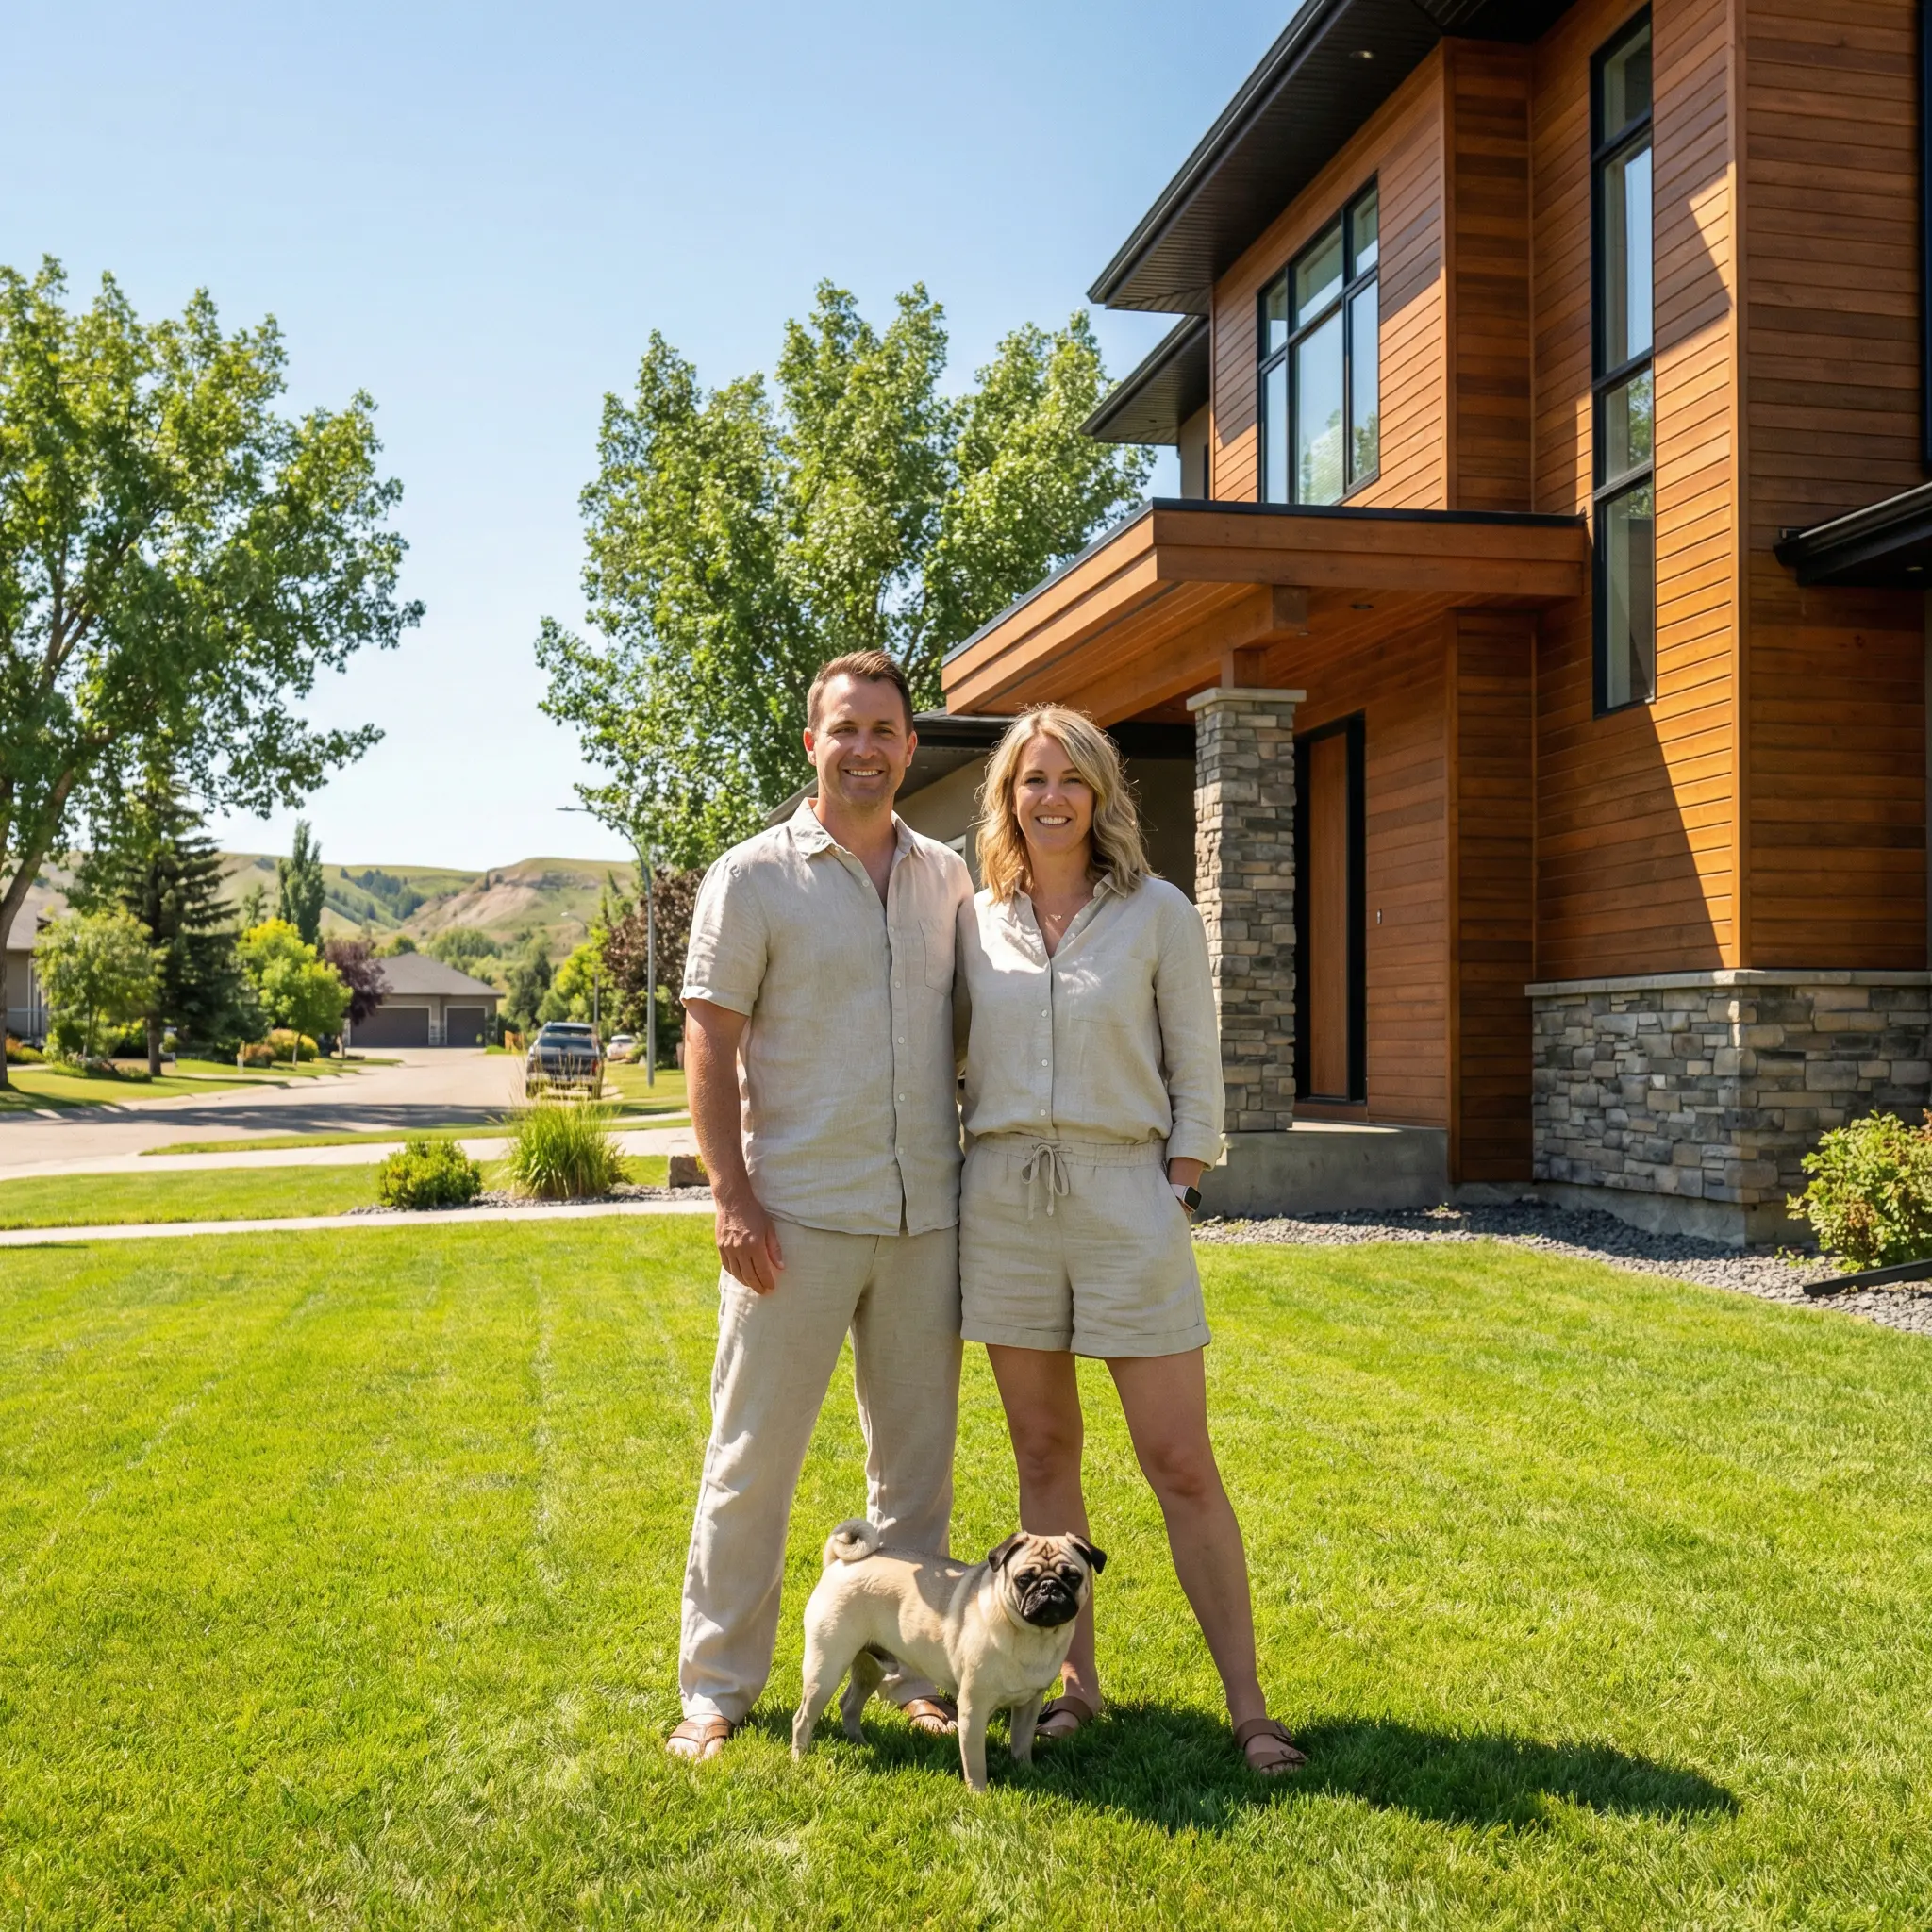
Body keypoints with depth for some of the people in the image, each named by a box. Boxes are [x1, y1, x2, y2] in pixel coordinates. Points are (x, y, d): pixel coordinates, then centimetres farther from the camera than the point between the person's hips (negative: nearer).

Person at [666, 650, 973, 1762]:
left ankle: (914, 1666, 27)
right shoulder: (753, 878, -2)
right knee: (754, 1451, 2)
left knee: (919, 1451, 12)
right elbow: (709, 1047, -5)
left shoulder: (949, 878, 11)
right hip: (799, 1218, -4)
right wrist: (733, 1197, -13)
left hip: (927, 1214, 4)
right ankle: (719, 1684, 16)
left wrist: (982, 1168, 9)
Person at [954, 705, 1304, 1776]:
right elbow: (955, 1061, 13)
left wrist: (1176, 1190, -4)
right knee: (1043, 1451, 9)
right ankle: (1074, 1679, 22)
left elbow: (1195, 1072, 2)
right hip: (1003, 1200, 3)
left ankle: (1247, 1705, 8)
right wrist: (960, 1180, 6)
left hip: (1125, 1196, -3)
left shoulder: (1157, 913, 0)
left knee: (1182, 1464, -1)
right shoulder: (976, 919, 7)